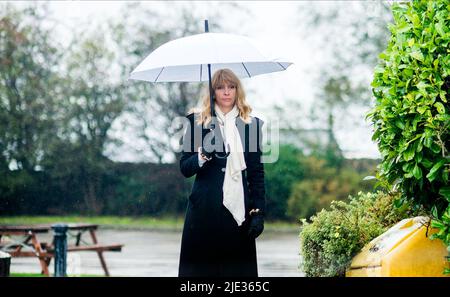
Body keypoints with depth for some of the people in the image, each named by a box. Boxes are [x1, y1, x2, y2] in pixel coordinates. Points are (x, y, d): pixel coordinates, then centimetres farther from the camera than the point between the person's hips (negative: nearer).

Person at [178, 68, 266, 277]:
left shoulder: (252, 124, 9)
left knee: (238, 267, 0)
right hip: (205, 210, -2)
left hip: (239, 210, 2)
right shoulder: (197, 121, 4)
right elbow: (184, 168, 3)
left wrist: (258, 212, 2)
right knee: (202, 267, -1)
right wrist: (203, 156, -17)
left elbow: (257, 173, 9)